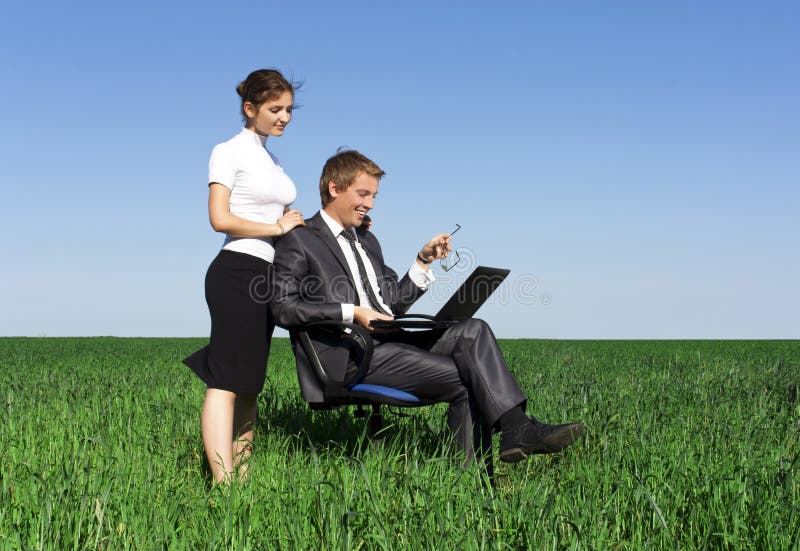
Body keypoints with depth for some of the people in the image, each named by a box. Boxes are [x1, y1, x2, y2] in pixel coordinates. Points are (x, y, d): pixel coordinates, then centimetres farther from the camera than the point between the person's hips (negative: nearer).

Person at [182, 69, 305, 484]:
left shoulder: (272, 160, 23)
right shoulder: (230, 152, -1)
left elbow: (282, 219, 19)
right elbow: (220, 218, -12)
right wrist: (277, 227, -8)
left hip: (268, 276, 9)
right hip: (237, 273, -8)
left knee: (249, 383, 5)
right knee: (227, 381, -14)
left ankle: (241, 474, 5)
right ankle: (222, 483, -18)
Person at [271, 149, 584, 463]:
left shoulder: (367, 240, 27)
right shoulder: (299, 241, 3)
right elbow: (283, 308, -10)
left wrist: (423, 261, 12)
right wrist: (352, 313, -17)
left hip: (390, 341, 7)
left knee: (472, 330, -19)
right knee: (464, 378, -22)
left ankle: (516, 428, -28)